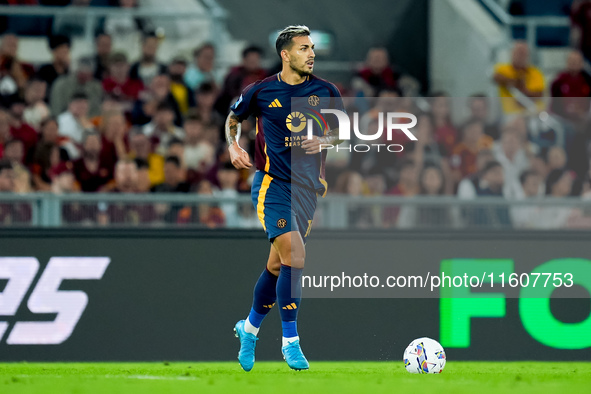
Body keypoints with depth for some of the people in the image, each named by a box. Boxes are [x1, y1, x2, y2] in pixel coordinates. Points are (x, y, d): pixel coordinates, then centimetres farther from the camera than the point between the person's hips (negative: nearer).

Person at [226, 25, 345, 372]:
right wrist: (234, 145, -3)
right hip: (272, 184, -4)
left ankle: (250, 328, 32)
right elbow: (233, 119, 15)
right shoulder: (261, 91, -3)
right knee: (294, 258, -19)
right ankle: (290, 340, -12)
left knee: (278, 265, 11)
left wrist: (325, 140, -7)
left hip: (308, 187, 4)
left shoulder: (325, 92, 3)